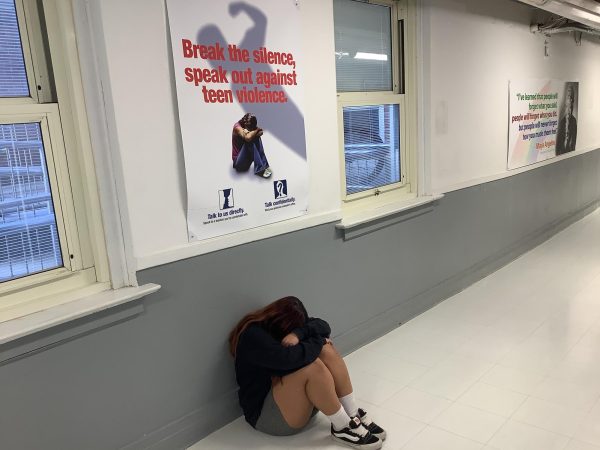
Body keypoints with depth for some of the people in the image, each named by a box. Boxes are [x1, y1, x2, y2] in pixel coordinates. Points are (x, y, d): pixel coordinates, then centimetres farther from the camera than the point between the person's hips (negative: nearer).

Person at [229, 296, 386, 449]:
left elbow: (323, 326, -5)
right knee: (311, 366, -32)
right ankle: (342, 428, -17)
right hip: (265, 412, -8)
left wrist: (298, 334, -25)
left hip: (302, 402, 8)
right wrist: (318, 342, -18)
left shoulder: (283, 323, 5)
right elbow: (288, 358, -35)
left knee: (326, 350, -14)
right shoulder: (253, 336, -20)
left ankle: (354, 416, -13)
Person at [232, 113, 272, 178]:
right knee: (250, 141, -26)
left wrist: (249, 132, -30)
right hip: (238, 162, -5)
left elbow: (260, 133, -14)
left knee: (256, 137, -13)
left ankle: (264, 165, -22)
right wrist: (257, 130, -15)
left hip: (247, 160, 6)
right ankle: (260, 169, -30)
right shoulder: (237, 126, -14)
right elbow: (247, 138, -30)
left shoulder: (252, 128, 4)